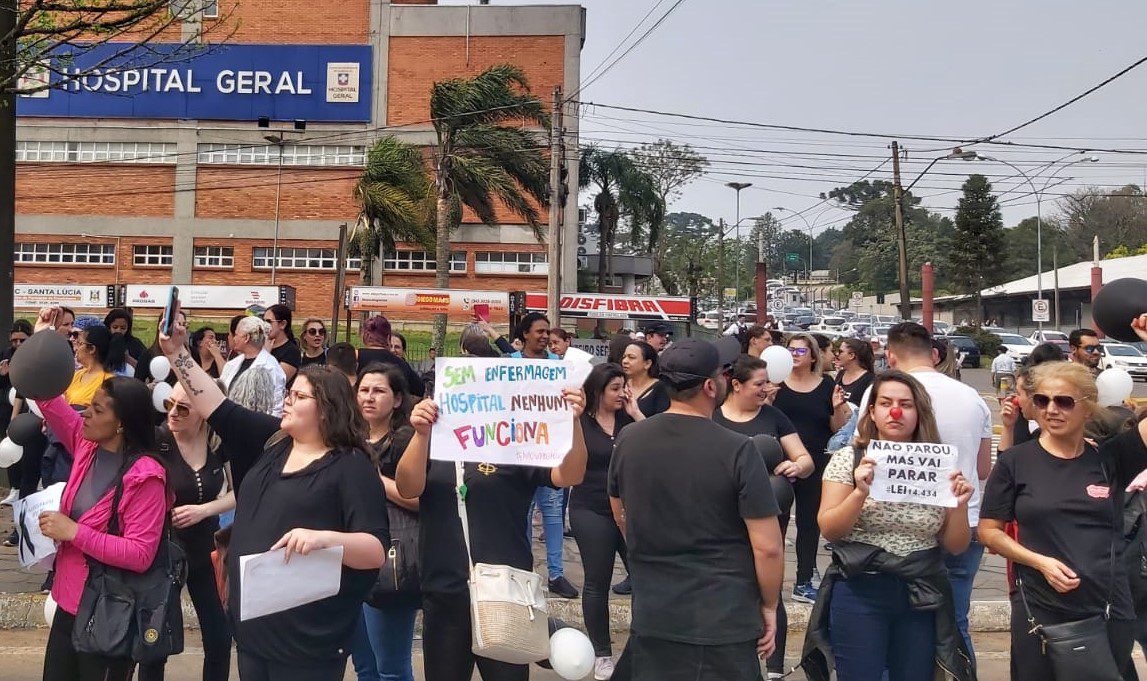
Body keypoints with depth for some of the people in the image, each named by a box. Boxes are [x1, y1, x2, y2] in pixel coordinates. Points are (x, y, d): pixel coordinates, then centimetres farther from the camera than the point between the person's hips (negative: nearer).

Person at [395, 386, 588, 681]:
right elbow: (407, 489, -11)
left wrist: (573, 422, -31)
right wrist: (422, 433, -28)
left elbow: (570, 476, -13)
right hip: (443, 595, 3)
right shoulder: (433, 443, 6)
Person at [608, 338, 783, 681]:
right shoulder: (737, 450, -17)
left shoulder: (628, 439, -3)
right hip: (724, 622, -4)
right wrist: (769, 606, 1)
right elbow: (768, 547, -15)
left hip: (651, 616, 4)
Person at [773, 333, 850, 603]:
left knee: (809, 523, 10)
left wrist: (838, 408, -12)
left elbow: (838, 428, 7)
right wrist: (766, 398, -17)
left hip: (815, 466, 2)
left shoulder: (826, 386, 3)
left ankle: (803, 583, 20)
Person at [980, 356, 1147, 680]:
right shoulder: (1015, 462, -1)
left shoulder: (1111, 459, 2)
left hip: (1111, 613, 2)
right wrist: (1040, 561, -14)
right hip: (1039, 614, -1)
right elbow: (989, 531, 1)